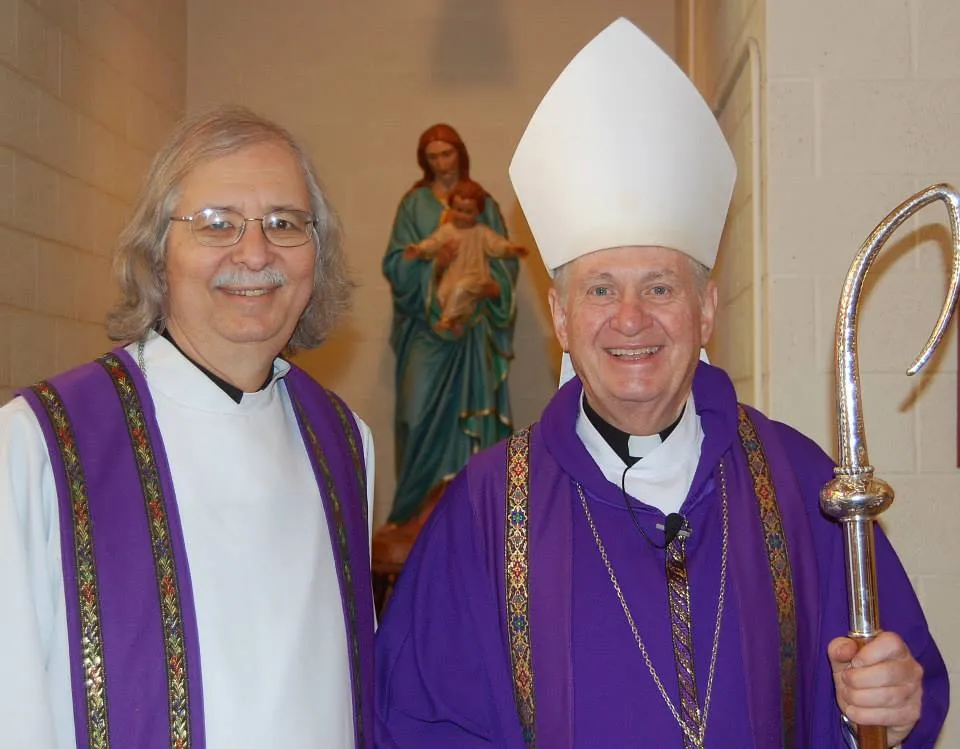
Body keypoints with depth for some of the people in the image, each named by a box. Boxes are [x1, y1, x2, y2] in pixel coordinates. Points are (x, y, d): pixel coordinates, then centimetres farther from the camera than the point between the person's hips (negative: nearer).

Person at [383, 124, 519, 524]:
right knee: (422, 410, -6)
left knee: (471, 406, -1)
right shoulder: (414, 204, 5)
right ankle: (420, 503, 4)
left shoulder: (483, 204, 9)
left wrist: (481, 276, -12)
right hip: (426, 321, -1)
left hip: (473, 322, 1)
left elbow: (505, 262, 7)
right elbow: (396, 265, -1)